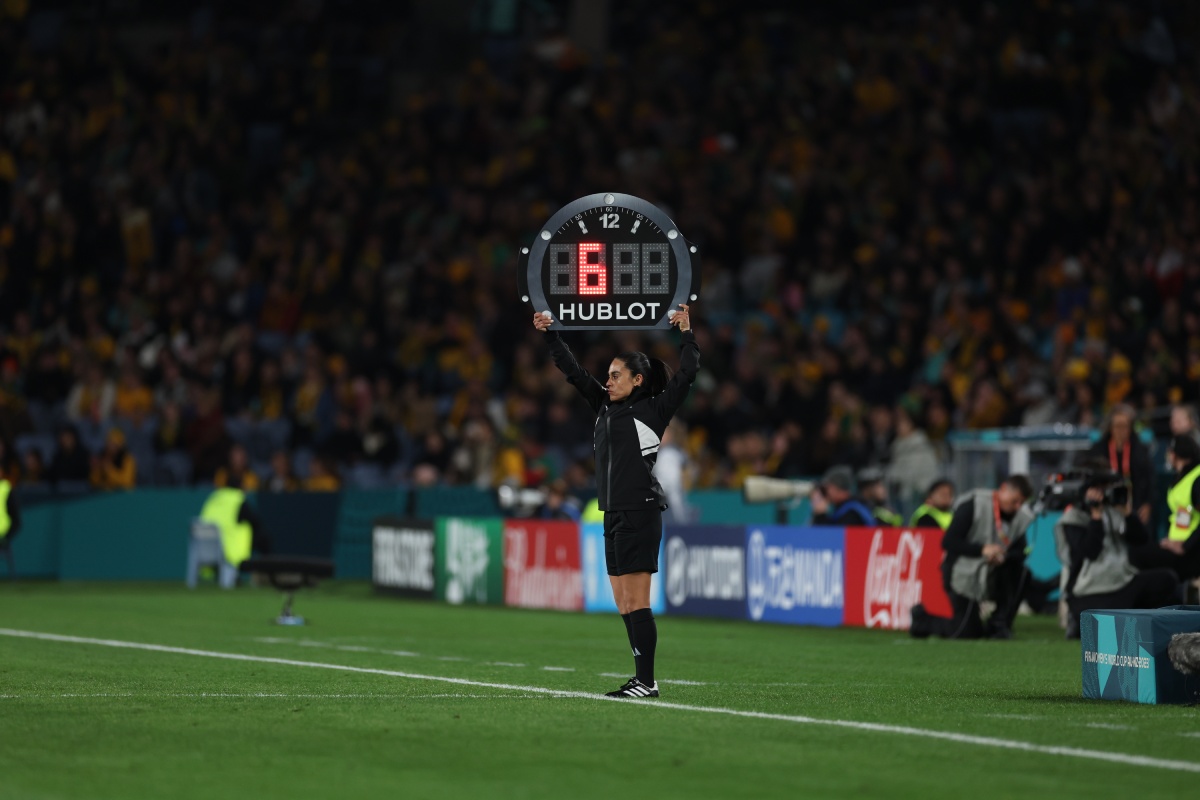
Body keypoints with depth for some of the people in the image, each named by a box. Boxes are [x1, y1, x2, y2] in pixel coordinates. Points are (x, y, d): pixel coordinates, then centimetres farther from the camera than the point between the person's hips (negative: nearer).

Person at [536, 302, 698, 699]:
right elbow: (573, 371, 19)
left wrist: (686, 334, -12)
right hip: (614, 516, 8)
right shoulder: (605, 407, 15)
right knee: (624, 605, 8)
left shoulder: (653, 410, -4)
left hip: (640, 514, -8)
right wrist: (550, 335, 17)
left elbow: (686, 374, -11)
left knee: (636, 602, -10)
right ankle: (641, 679, 11)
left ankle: (647, 682, -10)